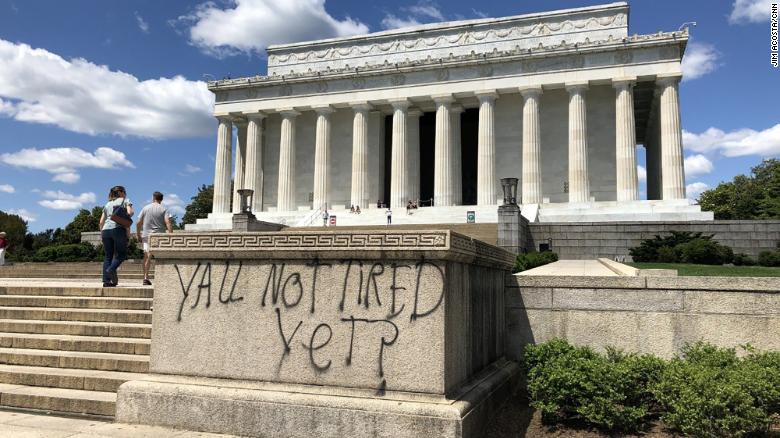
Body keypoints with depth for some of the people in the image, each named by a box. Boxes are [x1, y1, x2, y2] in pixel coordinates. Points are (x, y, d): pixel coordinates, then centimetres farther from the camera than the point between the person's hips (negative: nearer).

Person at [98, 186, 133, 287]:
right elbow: (129, 212, -6)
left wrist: (101, 235, 21)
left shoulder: (107, 204, 26)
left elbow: (101, 222, 19)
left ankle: (106, 281, -1)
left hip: (106, 230, 5)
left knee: (107, 256, 6)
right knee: (121, 253, 3)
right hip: (118, 229, -5)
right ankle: (111, 269, -23)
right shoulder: (126, 200, 13)